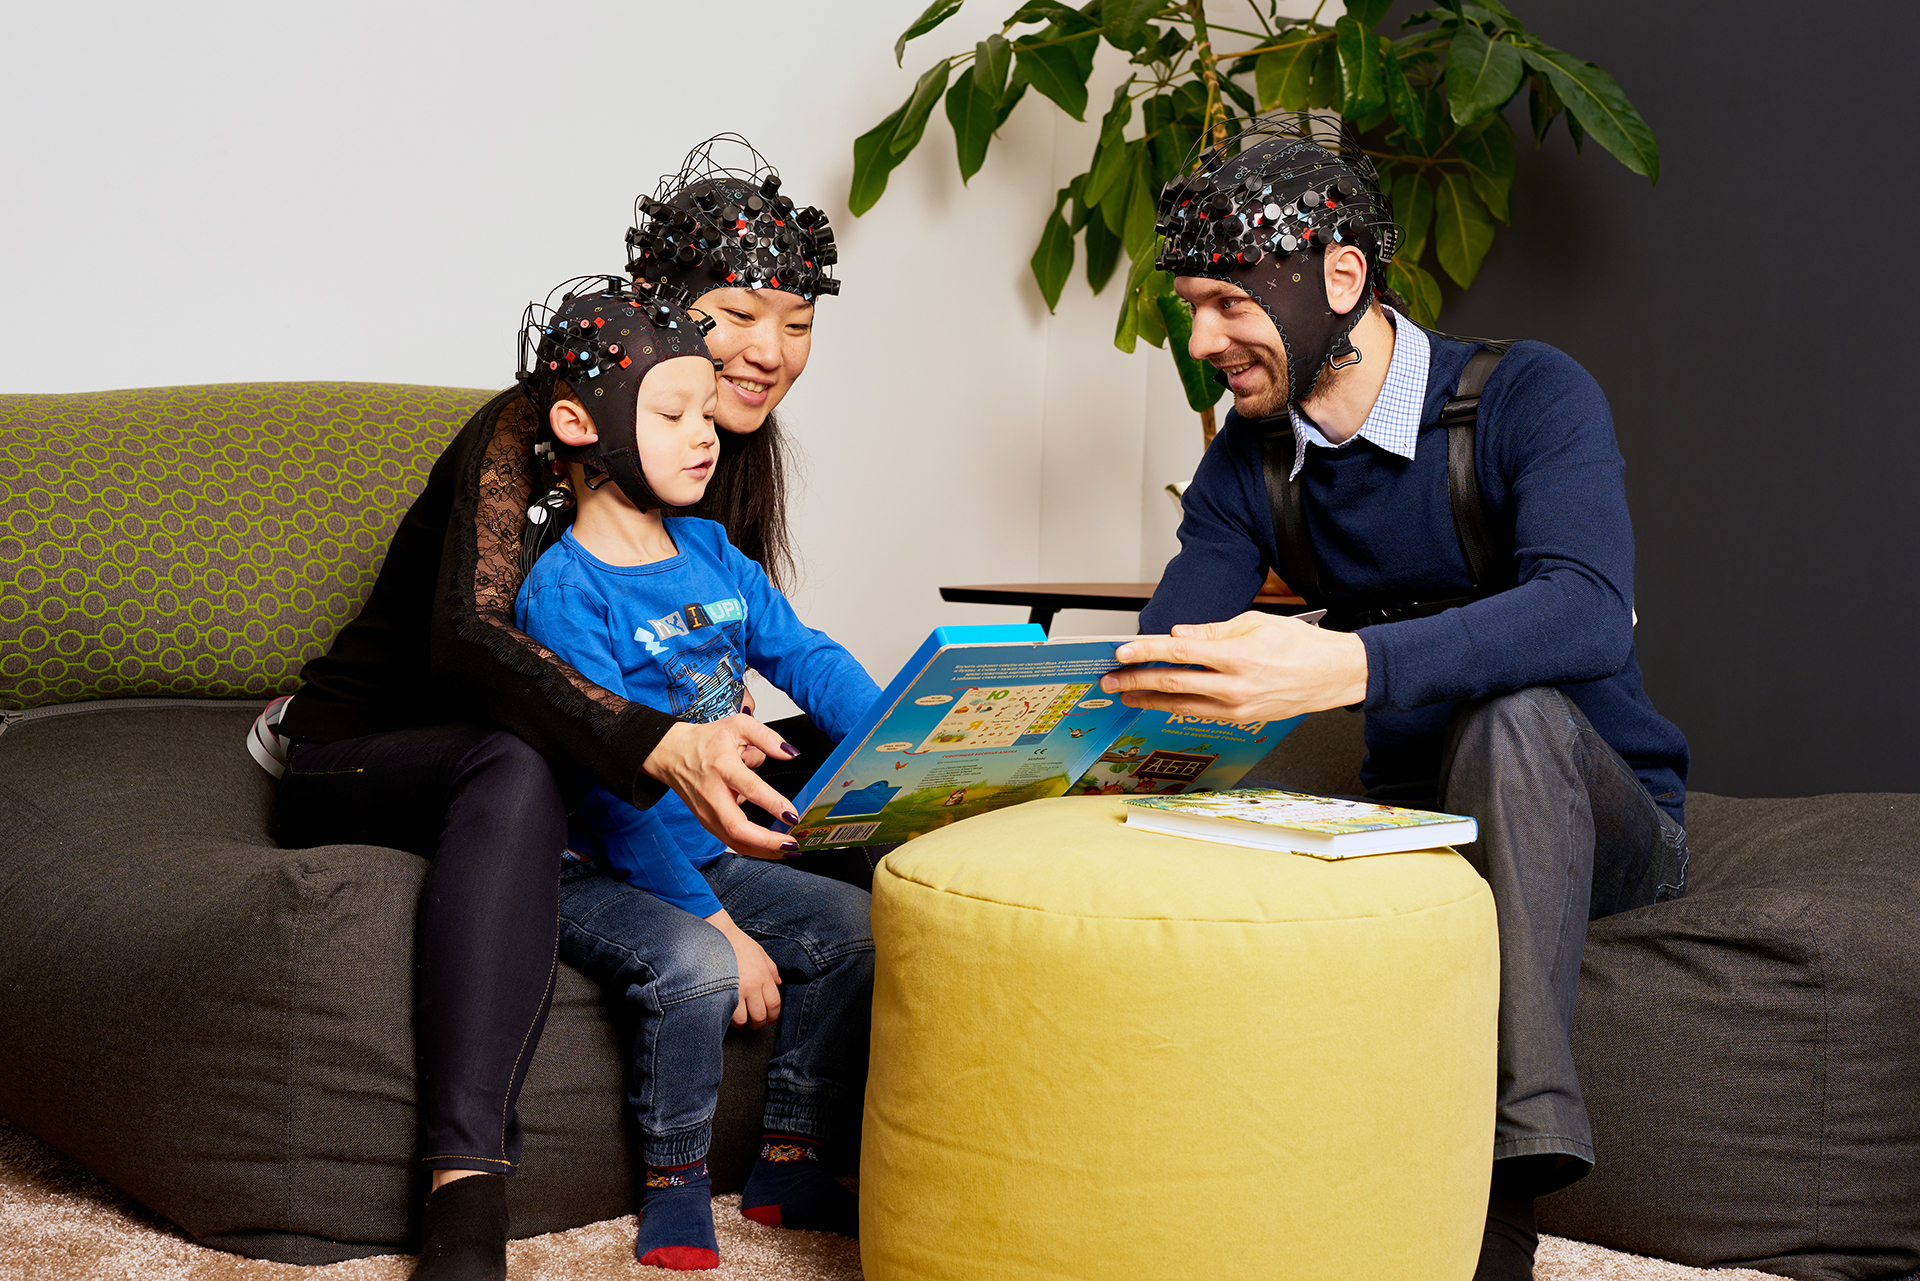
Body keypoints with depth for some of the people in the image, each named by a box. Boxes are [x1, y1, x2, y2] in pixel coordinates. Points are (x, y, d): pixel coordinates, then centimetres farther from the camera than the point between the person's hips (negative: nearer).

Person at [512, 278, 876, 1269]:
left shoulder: (711, 553, 8)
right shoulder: (562, 592, -17)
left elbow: (807, 657, 10)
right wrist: (717, 924, -24)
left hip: (709, 854, 8)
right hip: (596, 877, -8)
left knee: (853, 925, -5)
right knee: (695, 967, -31)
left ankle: (785, 1164, 8)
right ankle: (675, 1191, -8)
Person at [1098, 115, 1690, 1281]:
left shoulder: (1529, 397, -15)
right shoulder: (1249, 463, 4)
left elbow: (1587, 614, -35)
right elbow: (1162, 652, -5)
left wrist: (1343, 667, -50)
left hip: (1598, 820, -4)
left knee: (1509, 715, -38)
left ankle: (1517, 1159, -42)